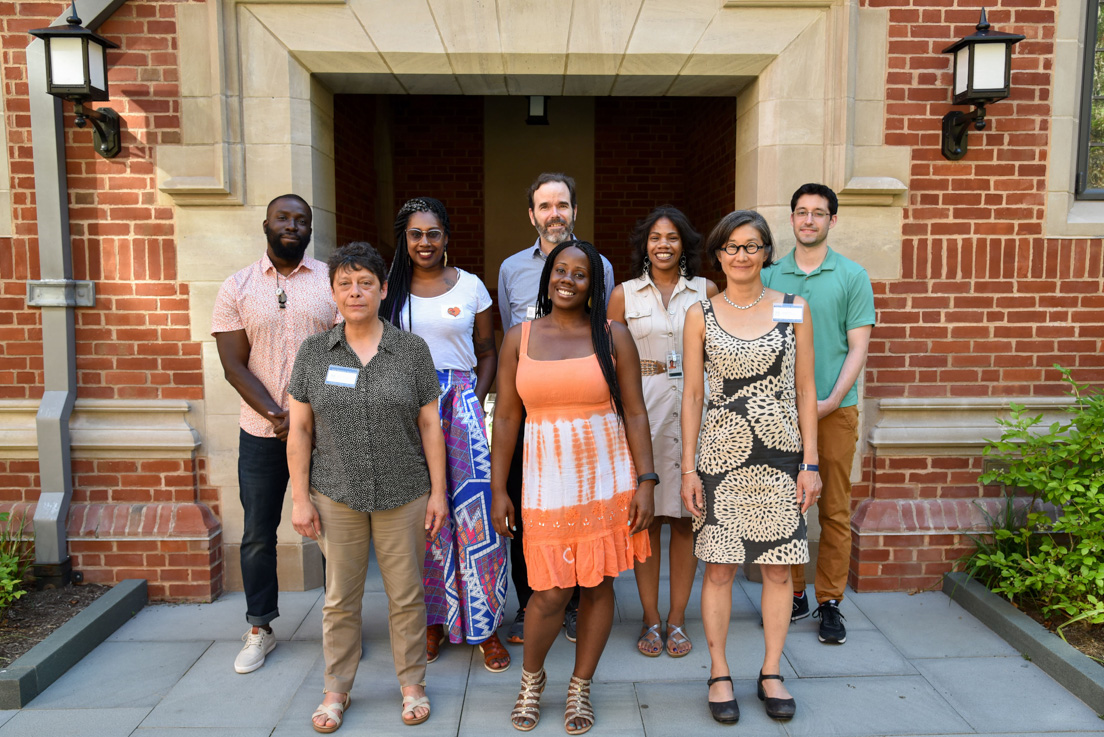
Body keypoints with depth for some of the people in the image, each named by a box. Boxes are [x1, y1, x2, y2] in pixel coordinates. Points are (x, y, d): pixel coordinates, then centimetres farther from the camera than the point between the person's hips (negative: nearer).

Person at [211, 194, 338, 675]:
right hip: (261, 433, 1)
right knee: (257, 535, 9)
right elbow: (234, 365, 0)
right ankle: (259, 629, 26)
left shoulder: (332, 281, 2)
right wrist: (276, 416, -12)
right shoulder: (237, 288, 5)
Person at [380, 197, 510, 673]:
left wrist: (477, 398, -3)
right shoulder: (390, 290, 8)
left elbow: (488, 352, 10)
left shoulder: (470, 286, 6)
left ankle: (485, 626, 8)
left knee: (475, 510, -6)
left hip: (462, 402, -1)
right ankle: (434, 622, 20)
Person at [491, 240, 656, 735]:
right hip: (547, 484, 0)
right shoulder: (519, 338, 3)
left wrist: (646, 481, -6)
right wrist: (498, 490, 3)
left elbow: (635, 414, 0)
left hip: (607, 480, 0)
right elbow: (506, 417, 4)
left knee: (598, 584, 9)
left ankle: (580, 687, 31)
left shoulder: (613, 336, 1)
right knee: (550, 593, 0)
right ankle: (531, 676, 31)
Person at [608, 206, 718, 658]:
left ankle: (677, 618, 20)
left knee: (685, 516, 5)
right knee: (645, 516, 4)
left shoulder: (706, 291, 8)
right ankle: (650, 618, 18)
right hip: (642, 408, 0)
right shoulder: (624, 294, 6)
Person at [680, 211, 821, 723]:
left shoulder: (794, 310, 4)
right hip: (722, 456, -1)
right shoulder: (701, 316, 2)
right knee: (720, 567, 5)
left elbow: (805, 390, 5)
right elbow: (692, 396, 3)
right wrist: (688, 468, -1)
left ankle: (771, 674, 26)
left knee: (778, 568, 8)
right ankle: (719, 675, 22)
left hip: (781, 457, 1)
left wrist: (810, 463, 1)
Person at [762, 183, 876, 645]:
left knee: (835, 511, 3)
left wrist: (830, 401, -12)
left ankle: (830, 603, 15)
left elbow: (858, 347, -1)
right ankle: (793, 596, 22)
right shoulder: (770, 276, 8)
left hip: (835, 410, -2)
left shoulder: (852, 276, 3)